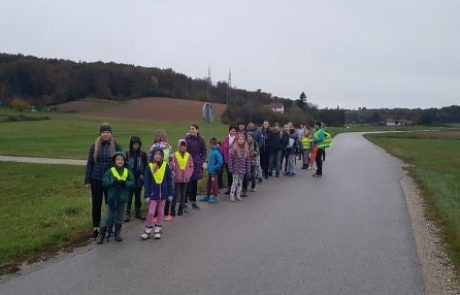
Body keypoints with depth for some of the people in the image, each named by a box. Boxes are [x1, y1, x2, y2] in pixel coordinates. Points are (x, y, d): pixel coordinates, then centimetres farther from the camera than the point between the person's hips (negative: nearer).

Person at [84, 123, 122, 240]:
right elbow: (89, 163, 4)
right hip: (96, 180, 1)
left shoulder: (116, 146, -3)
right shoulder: (95, 146, 1)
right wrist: (87, 181, 1)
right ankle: (95, 229, 21)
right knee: (96, 204, 9)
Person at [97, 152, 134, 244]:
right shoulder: (110, 171, -1)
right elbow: (104, 182, -9)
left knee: (120, 217, 12)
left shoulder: (128, 172, 4)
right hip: (112, 198, -2)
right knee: (110, 216, 1)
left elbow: (132, 183, -3)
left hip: (123, 198, 3)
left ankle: (118, 233, 24)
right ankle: (101, 234, 12)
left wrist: (125, 183, -21)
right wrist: (114, 181, -22)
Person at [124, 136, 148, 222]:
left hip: (139, 179, 1)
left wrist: (142, 174, -7)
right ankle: (127, 214, 6)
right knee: (129, 196, -1)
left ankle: (138, 213, 22)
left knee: (138, 196, 12)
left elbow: (145, 166, 5)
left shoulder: (143, 154, 3)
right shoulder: (127, 154, -1)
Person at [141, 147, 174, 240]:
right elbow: (146, 182, -3)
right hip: (153, 193, -1)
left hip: (163, 193, 1)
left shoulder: (166, 166, -4)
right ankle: (147, 230, 14)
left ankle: (158, 230, 25)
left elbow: (169, 181, 1)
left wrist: (170, 194, 0)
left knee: (160, 212, 12)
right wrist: (147, 195, -7)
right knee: (151, 212, -2)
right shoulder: (149, 167, -5)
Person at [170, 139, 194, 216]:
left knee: (183, 194, 9)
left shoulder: (188, 156, 4)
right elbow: (171, 166, -8)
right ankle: (173, 209, 10)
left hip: (186, 178, 3)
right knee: (176, 194, 0)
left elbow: (191, 166, 8)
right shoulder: (174, 155, -5)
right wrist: (174, 174, -19)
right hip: (177, 179, -3)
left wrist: (189, 174, -2)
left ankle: (181, 209, 18)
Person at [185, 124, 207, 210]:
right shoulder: (187, 139, -6)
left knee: (195, 183, 11)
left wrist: (201, 161, 3)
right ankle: (184, 201, 3)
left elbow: (204, 152, 11)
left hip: (197, 164, 3)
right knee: (187, 183, -4)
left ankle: (193, 202, 21)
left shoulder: (201, 140, 3)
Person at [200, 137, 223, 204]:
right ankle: (208, 196, 30)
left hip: (214, 171, -9)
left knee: (214, 184, 1)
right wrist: (208, 163, 8)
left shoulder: (216, 152, -21)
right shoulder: (212, 151, 6)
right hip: (210, 171, 9)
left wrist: (215, 168, -19)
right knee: (209, 183, 18)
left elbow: (220, 161, -24)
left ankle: (215, 197, 12)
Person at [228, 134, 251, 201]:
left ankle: (238, 195, 21)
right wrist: (231, 168, -12)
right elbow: (230, 159, -10)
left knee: (240, 182, 11)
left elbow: (248, 160, 7)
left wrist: (248, 170, 4)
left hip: (243, 170, 5)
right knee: (235, 182, -3)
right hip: (235, 169, -4)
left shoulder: (246, 150, 3)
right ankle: (232, 195, 7)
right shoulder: (234, 149, -11)